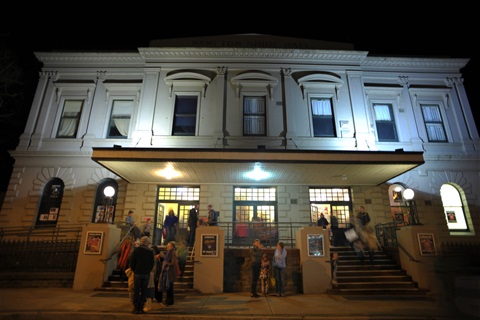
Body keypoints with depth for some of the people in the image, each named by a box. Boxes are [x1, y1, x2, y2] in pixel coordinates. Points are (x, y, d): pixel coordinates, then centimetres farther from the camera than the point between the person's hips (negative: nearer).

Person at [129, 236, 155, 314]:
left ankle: (136, 308, 7)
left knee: (136, 291, 6)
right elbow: (152, 263, 2)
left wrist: (133, 269, 11)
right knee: (144, 291, 8)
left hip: (137, 273, -1)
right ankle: (141, 307, 11)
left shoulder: (136, 250, -6)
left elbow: (132, 261, -3)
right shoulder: (150, 251, -2)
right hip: (146, 274, 1)